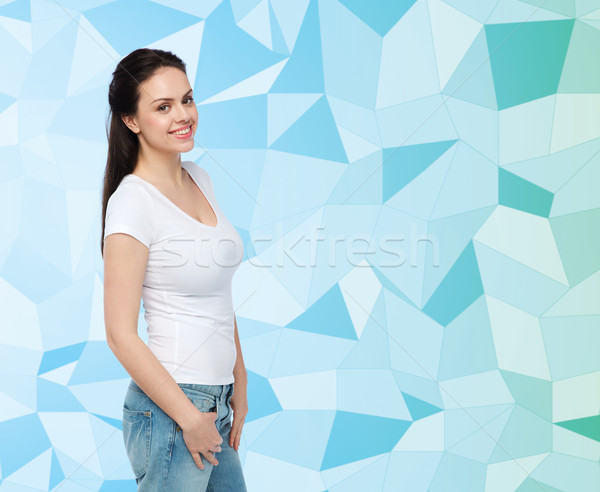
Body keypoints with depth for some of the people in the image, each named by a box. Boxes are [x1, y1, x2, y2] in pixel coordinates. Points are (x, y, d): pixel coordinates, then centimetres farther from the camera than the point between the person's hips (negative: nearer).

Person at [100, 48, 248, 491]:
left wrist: (239, 385, 13)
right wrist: (190, 418, -14)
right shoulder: (133, 202, -16)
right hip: (169, 406, -7)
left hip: (216, 401, 7)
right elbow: (121, 335, -17)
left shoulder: (200, 179, 8)